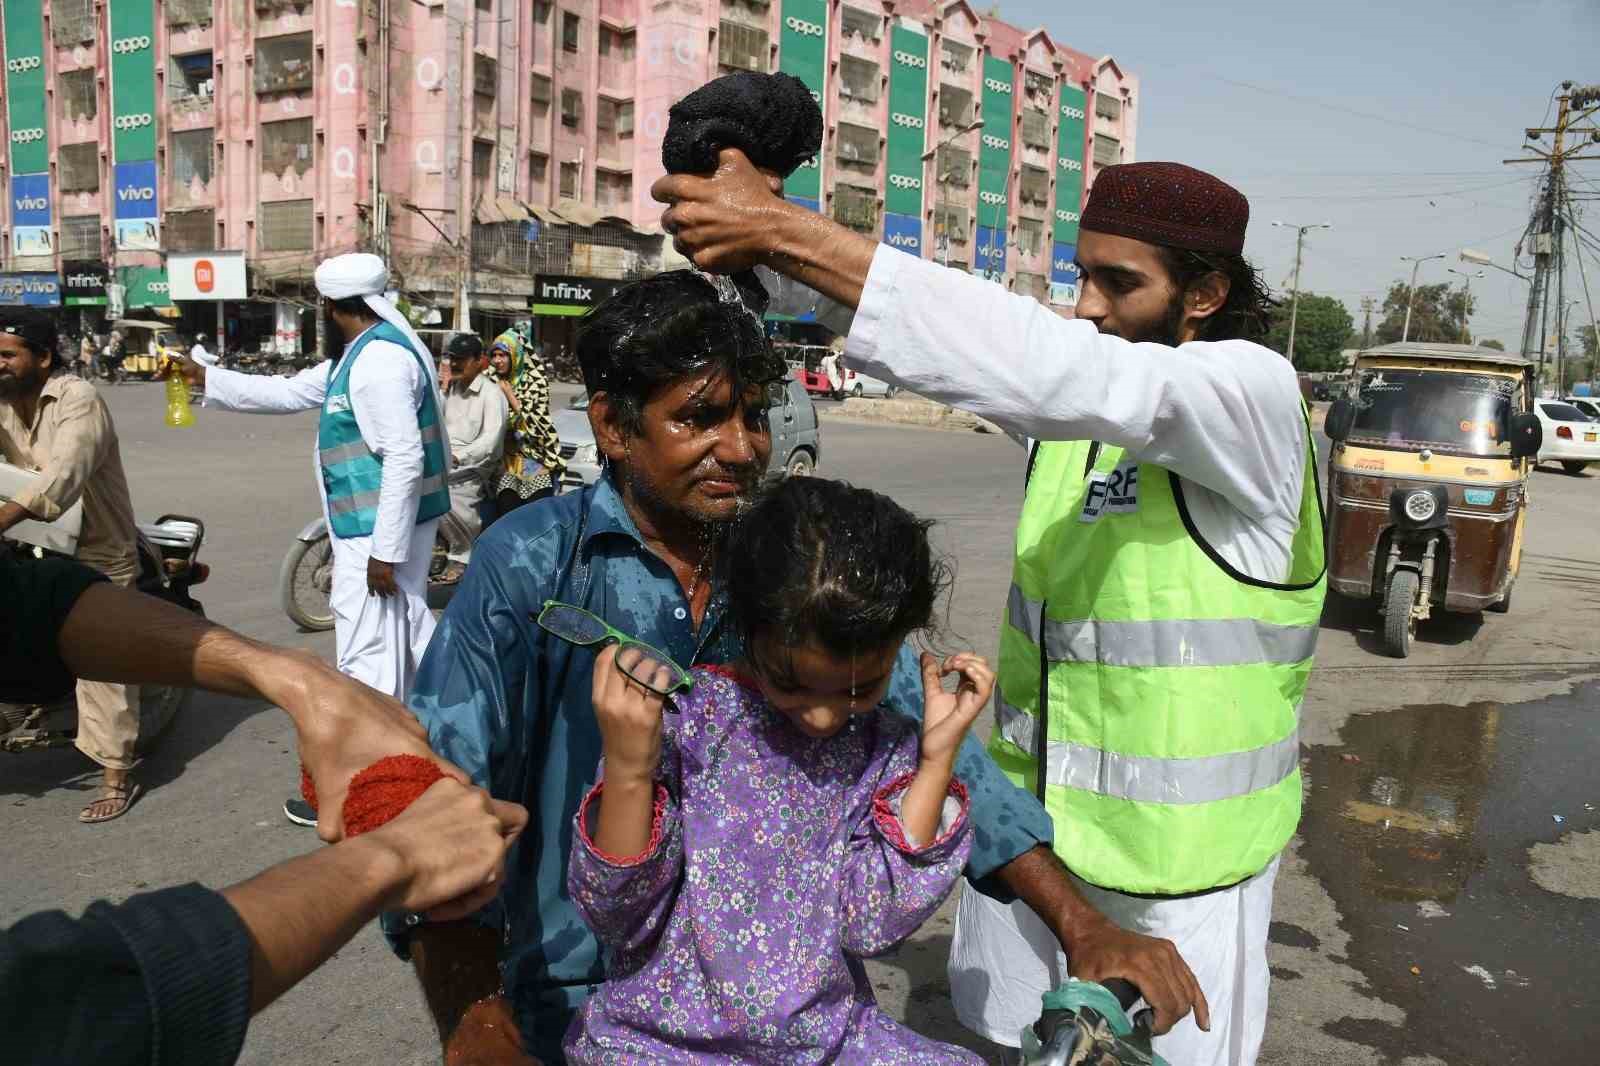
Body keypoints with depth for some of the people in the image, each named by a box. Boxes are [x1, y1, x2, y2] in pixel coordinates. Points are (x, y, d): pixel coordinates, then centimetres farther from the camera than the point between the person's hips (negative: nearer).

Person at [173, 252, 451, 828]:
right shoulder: (360, 353, 14)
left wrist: (383, 551, -24)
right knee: (409, 635, 19)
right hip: (387, 527, 11)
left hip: (376, 533, -11)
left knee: (368, 657, -3)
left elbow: (404, 459, -25)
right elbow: (291, 392, 23)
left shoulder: (378, 360, -20)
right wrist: (206, 378, 22)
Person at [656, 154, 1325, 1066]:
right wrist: (776, 229, -27)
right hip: (1028, 810, 6)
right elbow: (941, 336, -9)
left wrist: (791, 235, -40)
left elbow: (1054, 369, -36)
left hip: (1177, 852, -6)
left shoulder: (1254, 392, -20)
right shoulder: (1083, 390, 2)